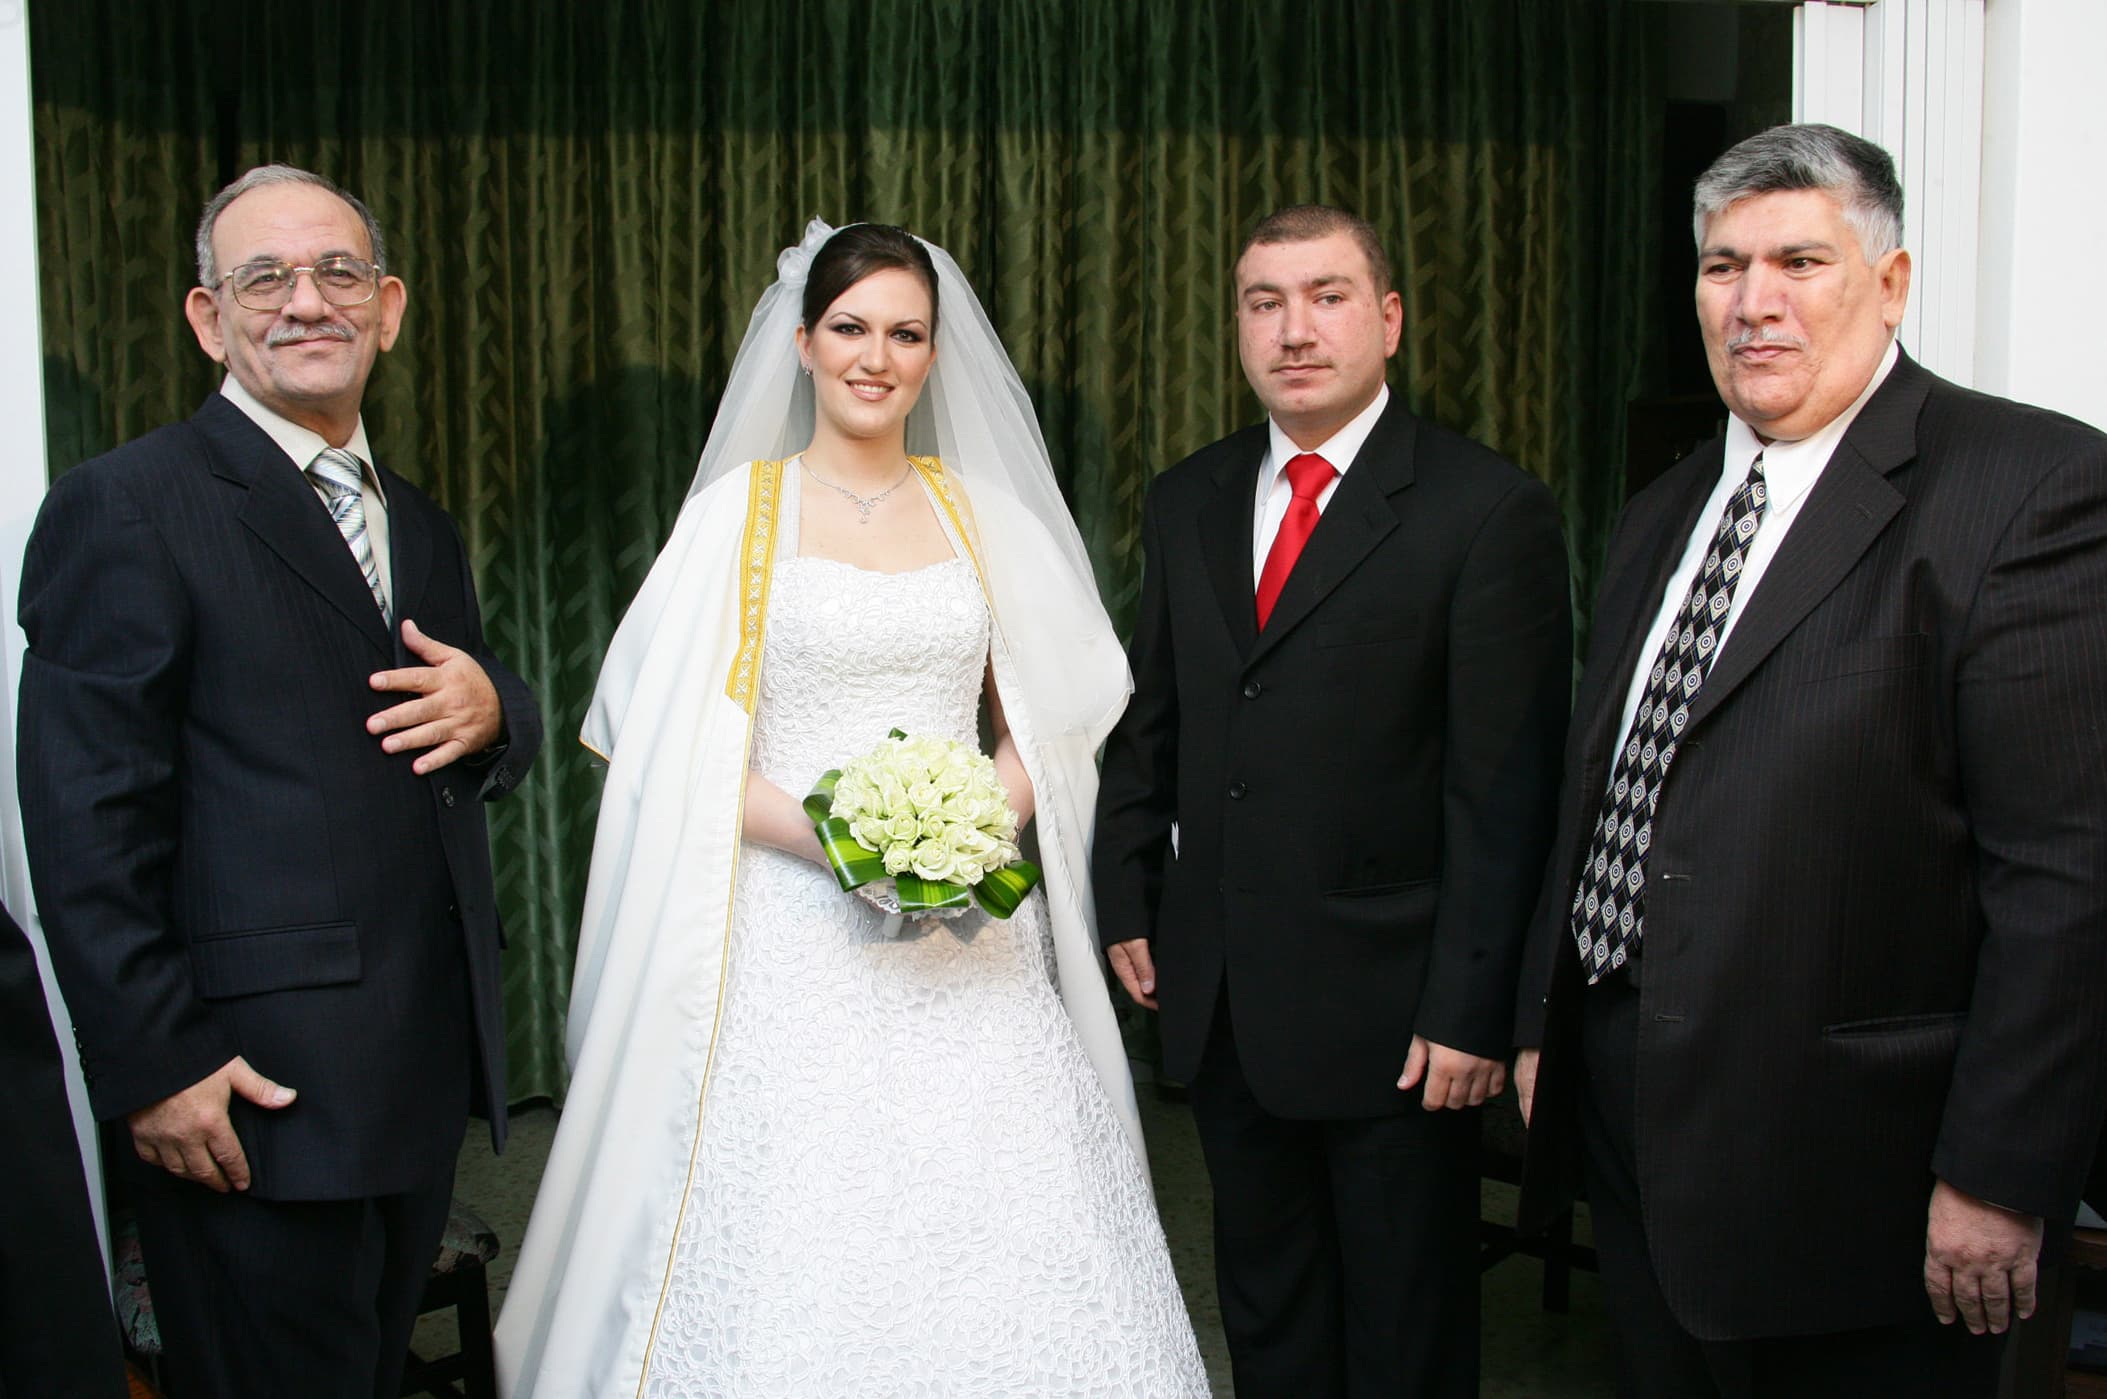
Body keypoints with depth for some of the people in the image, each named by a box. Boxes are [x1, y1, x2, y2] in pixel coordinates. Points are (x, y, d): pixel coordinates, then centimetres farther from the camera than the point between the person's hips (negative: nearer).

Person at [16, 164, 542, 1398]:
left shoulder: (423, 527, 15)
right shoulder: (126, 508, -9)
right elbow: (87, 820, -14)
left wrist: (492, 710, -4)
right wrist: (154, 1066, -17)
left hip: (426, 1078, 7)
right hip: (254, 1102, -7)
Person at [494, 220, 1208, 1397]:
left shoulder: (984, 514, 11)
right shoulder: (742, 509, 2)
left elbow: (1045, 719, 13)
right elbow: (680, 746, -3)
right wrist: (831, 836, -17)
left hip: (973, 944, 3)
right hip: (797, 944, -2)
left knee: (1004, 1241, -1)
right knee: (796, 1262, -3)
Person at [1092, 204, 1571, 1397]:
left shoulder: (1491, 512, -11)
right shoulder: (1187, 503, 8)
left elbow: (1507, 787, -14)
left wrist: (1473, 1007, -16)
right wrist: (1127, 902, 9)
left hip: (1396, 1007, -5)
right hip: (1222, 998, 5)